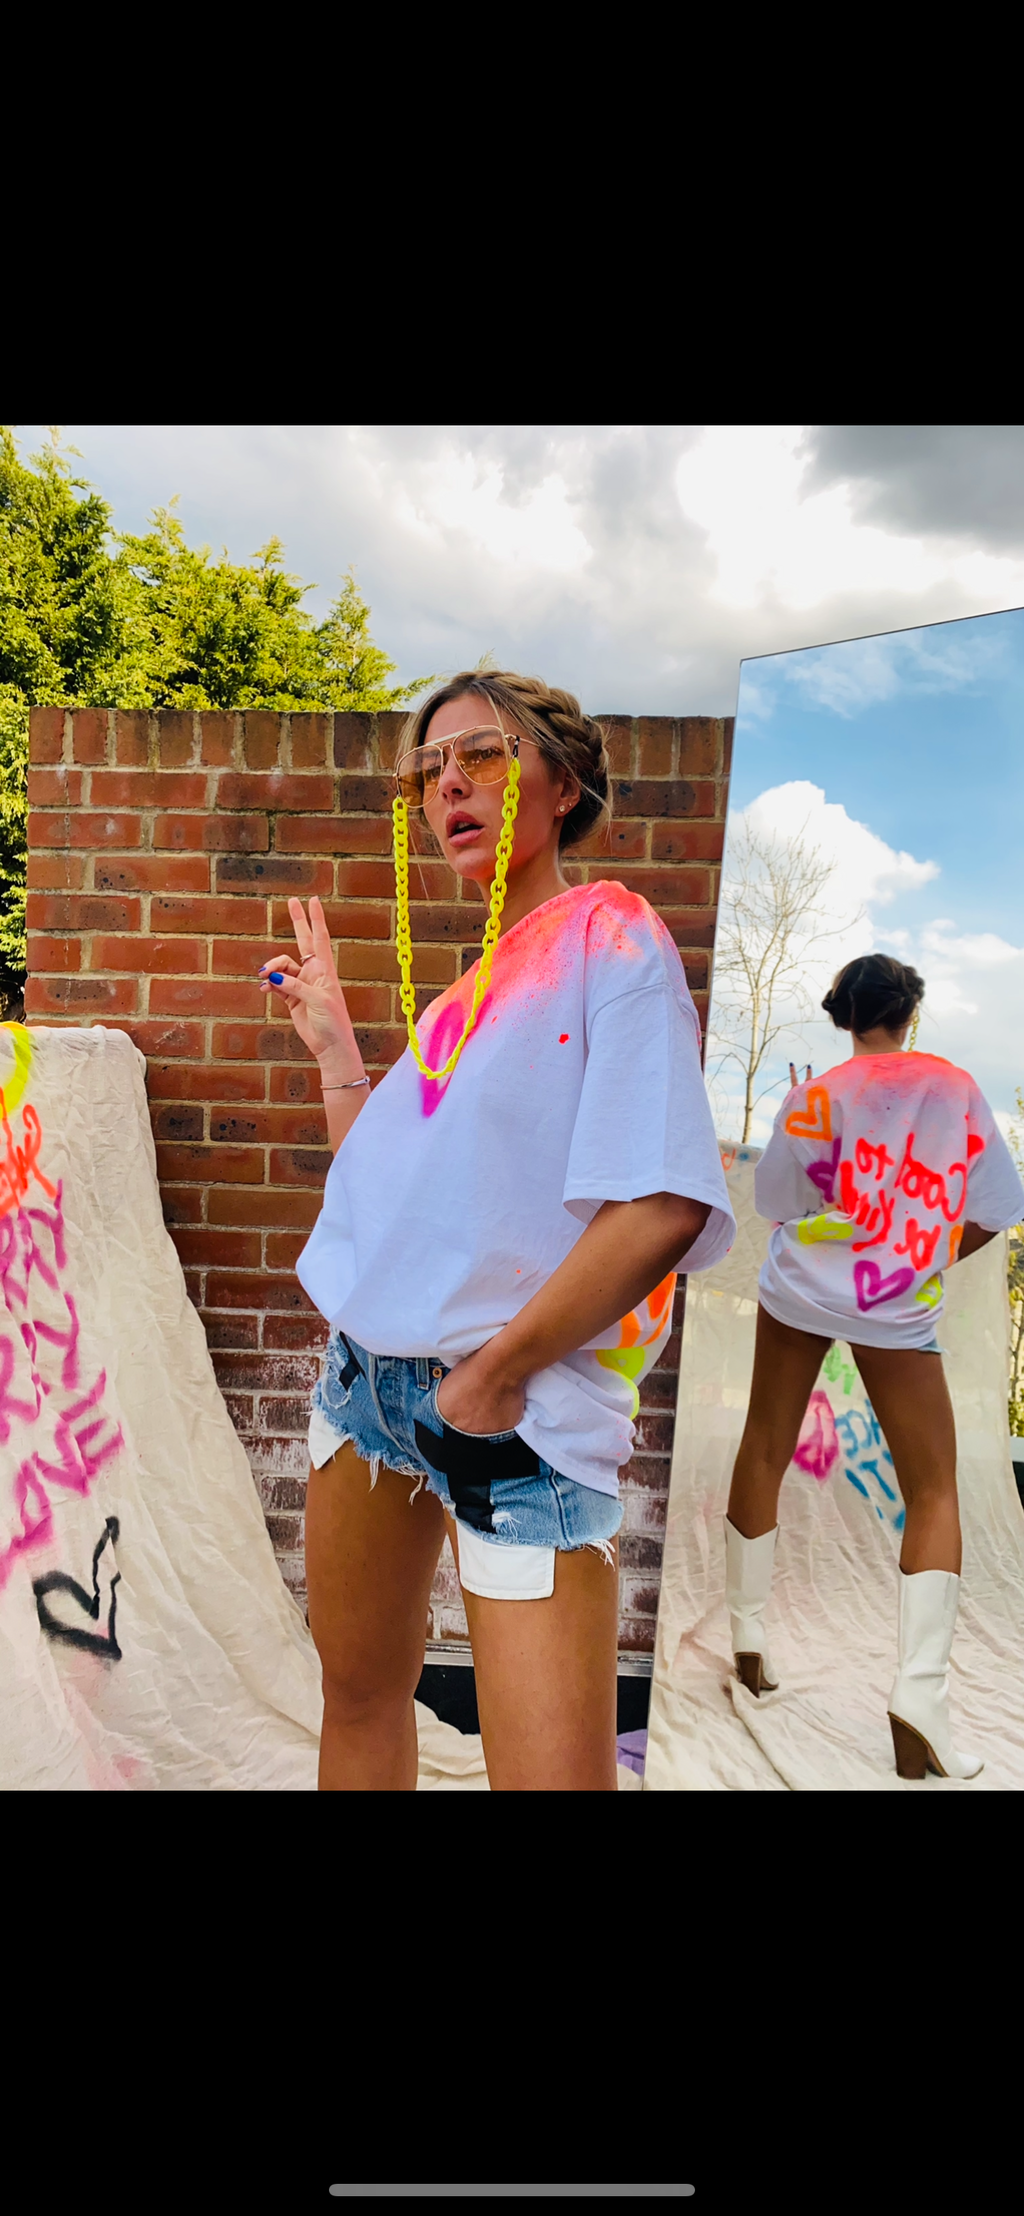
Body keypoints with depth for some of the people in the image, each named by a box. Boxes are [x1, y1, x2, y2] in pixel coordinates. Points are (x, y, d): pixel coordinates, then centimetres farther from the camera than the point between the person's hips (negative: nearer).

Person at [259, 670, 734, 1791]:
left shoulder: (613, 939, -9)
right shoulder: (462, 992, 13)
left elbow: (660, 1208, -19)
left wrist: (498, 1371, -15)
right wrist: (330, 1038, 15)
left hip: (520, 1409, -7)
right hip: (370, 1371, 7)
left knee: (555, 1775, -5)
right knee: (359, 1696, 22)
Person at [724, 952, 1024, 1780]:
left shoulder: (814, 1097, -6)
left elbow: (776, 1204, 1)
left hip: (801, 1290, 1)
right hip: (902, 1310, -1)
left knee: (765, 1453, 16)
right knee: (934, 1490, 6)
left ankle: (748, 1638, 24)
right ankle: (921, 1692, -6)